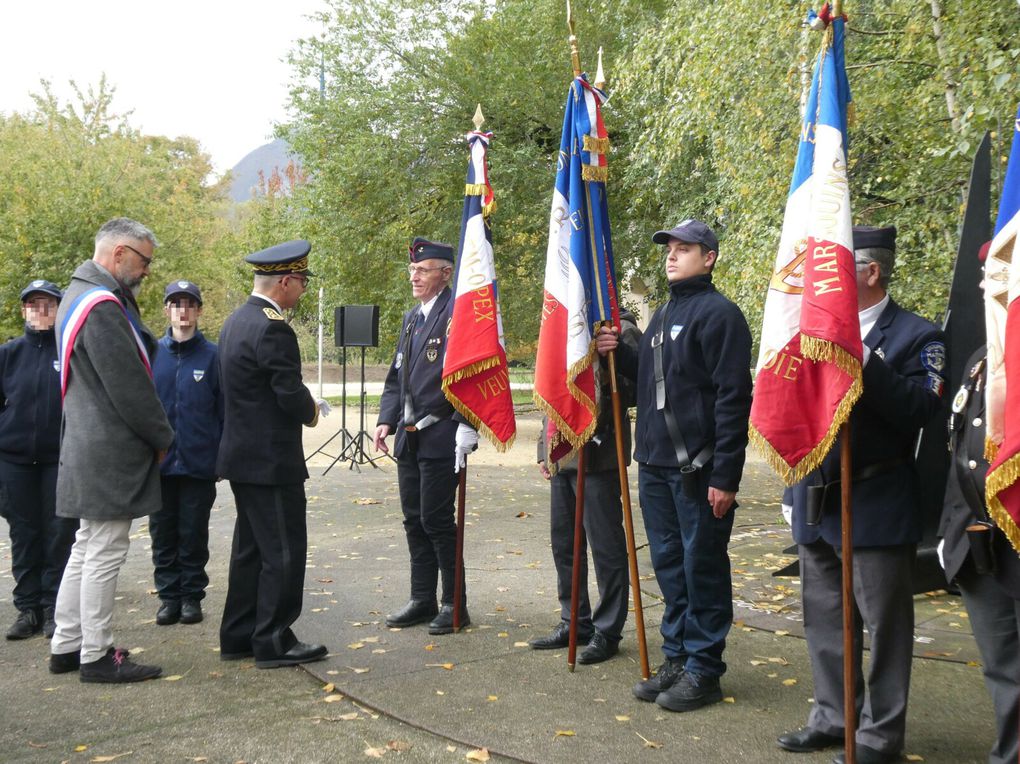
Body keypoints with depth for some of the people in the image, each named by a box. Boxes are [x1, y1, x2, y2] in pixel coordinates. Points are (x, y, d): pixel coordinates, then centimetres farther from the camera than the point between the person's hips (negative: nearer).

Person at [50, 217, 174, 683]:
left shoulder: (79, 294, 14)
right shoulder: (103, 306, -20)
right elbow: (129, 387, -20)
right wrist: (163, 437, -8)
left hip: (87, 449, 11)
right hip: (110, 455, -11)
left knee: (86, 549, 16)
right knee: (104, 554, -2)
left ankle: (66, 646, 24)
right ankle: (96, 656, 7)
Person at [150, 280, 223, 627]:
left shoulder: (212, 355, -3)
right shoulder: (152, 353, 2)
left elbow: (224, 410, -1)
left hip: (199, 464, -2)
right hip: (159, 463, 2)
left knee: (194, 533, 8)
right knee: (163, 533, 9)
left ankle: (192, 596, 19)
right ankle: (169, 595, 20)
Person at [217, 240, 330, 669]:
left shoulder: (236, 320, 11)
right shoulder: (272, 328, -20)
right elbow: (291, 396, -22)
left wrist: (304, 402, 9)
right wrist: (311, 412, -1)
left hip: (243, 456, 10)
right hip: (272, 460, -10)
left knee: (250, 549, 17)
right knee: (284, 552, 0)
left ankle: (238, 637, 25)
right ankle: (274, 642, 7)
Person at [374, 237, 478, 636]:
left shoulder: (457, 314, -12)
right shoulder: (411, 317, 16)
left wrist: (466, 428, -22)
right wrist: (386, 420, 9)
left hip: (441, 436, -8)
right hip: (410, 437, 9)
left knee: (437, 520, -3)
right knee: (414, 520, 13)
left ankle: (455, 604, 10)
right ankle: (422, 600, 24)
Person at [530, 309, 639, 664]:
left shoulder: (620, 331, -8)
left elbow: (634, 390, -13)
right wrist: (545, 447, 18)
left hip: (599, 457, -8)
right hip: (562, 456, 8)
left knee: (606, 545, 0)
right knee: (564, 542, 15)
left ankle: (607, 632, 10)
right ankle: (574, 622, 27)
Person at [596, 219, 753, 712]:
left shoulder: (719, 314, -10)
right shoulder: (662, 315, 18)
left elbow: (732, 398, -15)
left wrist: (725, 476, -19)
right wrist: (621, 354, 6)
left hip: (697, 469, -8)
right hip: (654, 466, 8)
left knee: (703, 568, 1)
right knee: (669, 565, 14)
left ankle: (704, 671, 11)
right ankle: (676, 659, 25)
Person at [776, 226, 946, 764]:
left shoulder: (914, 335, -5)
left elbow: (922, 410, -19)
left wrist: (865, 366, -25)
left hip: (876, 505, -6)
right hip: (817, 499, 6)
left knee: (883, 621, 3)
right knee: (825, 617, 14)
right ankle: (833, 717, 27)